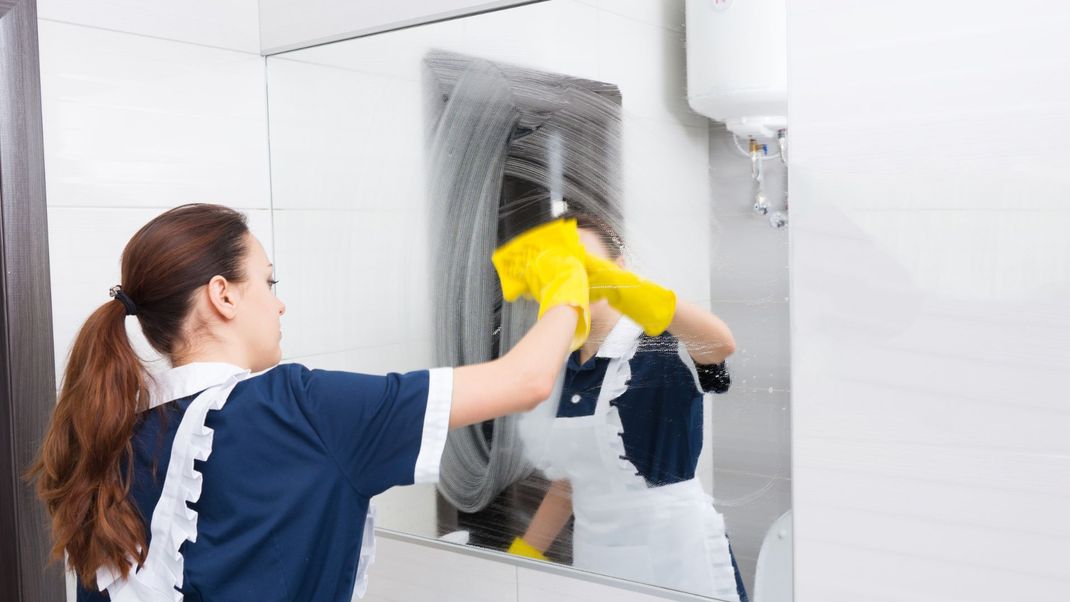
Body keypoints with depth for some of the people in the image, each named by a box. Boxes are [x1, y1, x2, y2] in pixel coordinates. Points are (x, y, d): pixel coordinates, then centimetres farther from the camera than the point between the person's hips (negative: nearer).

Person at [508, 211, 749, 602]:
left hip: (675, 557, -6)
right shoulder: (558, 374, 5)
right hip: (595, 562, 6)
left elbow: (721, 342, -38)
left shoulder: (661, 346, -14)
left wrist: (602, 276, -48)